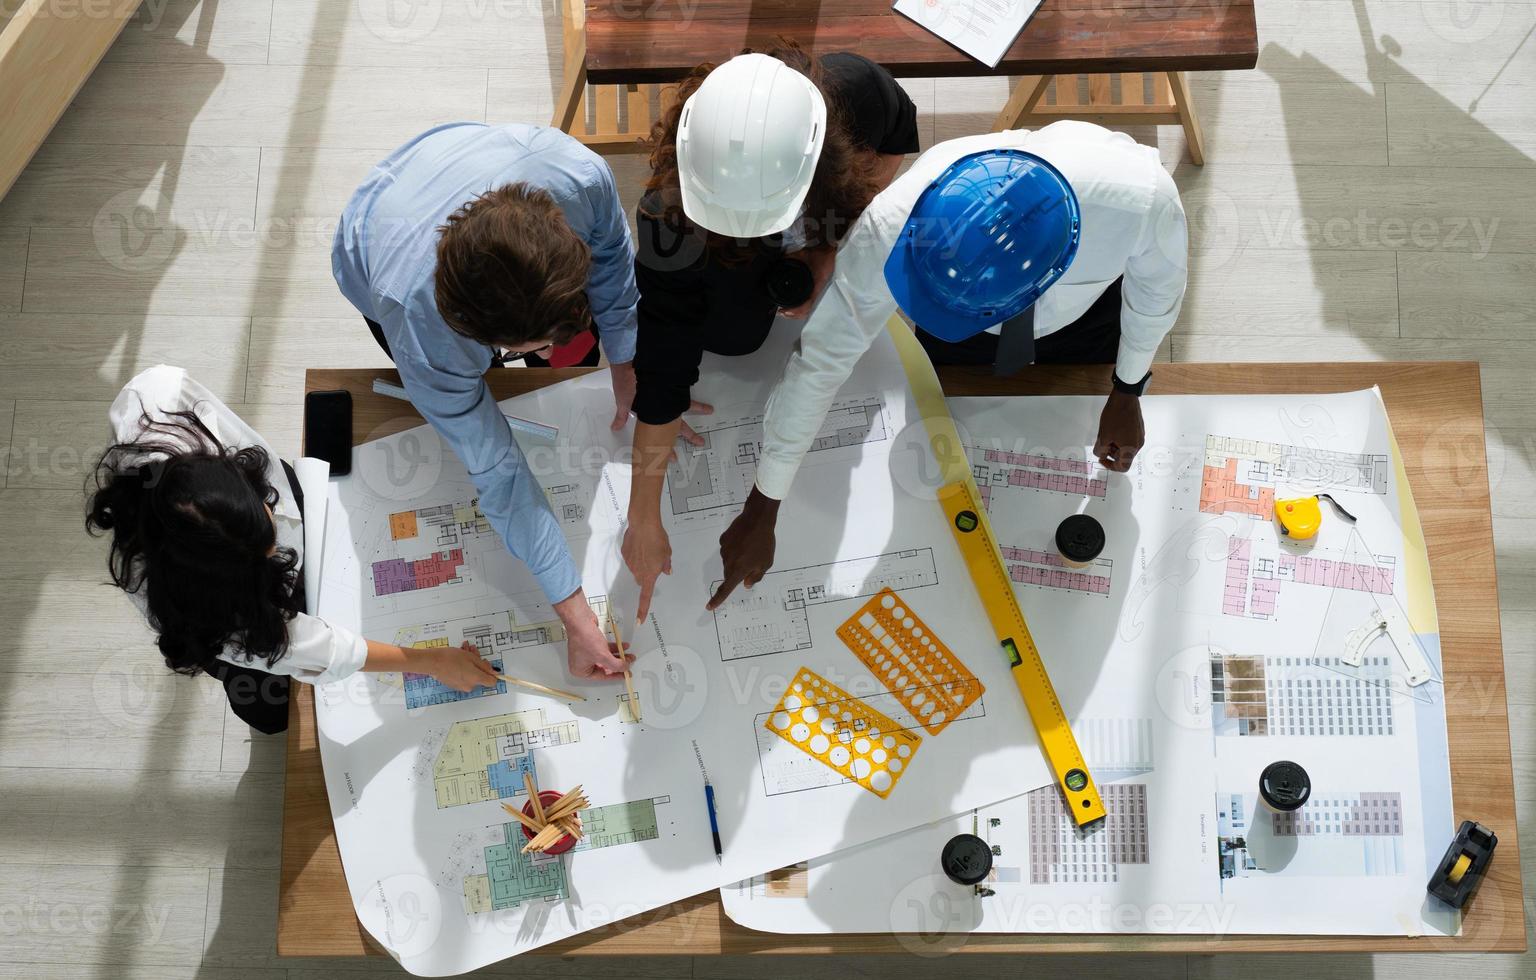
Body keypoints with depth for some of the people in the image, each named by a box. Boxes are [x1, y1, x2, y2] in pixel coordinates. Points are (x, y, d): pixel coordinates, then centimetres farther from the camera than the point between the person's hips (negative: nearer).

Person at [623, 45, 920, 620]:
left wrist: (828, 253, -23)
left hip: (824, 213, 2)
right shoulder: (672, 209, -44)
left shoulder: (856, 90, -43)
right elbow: (662, 362, -38)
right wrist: (644, 519, -35)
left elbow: (900, 138, -16)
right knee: (731, 335, -14)